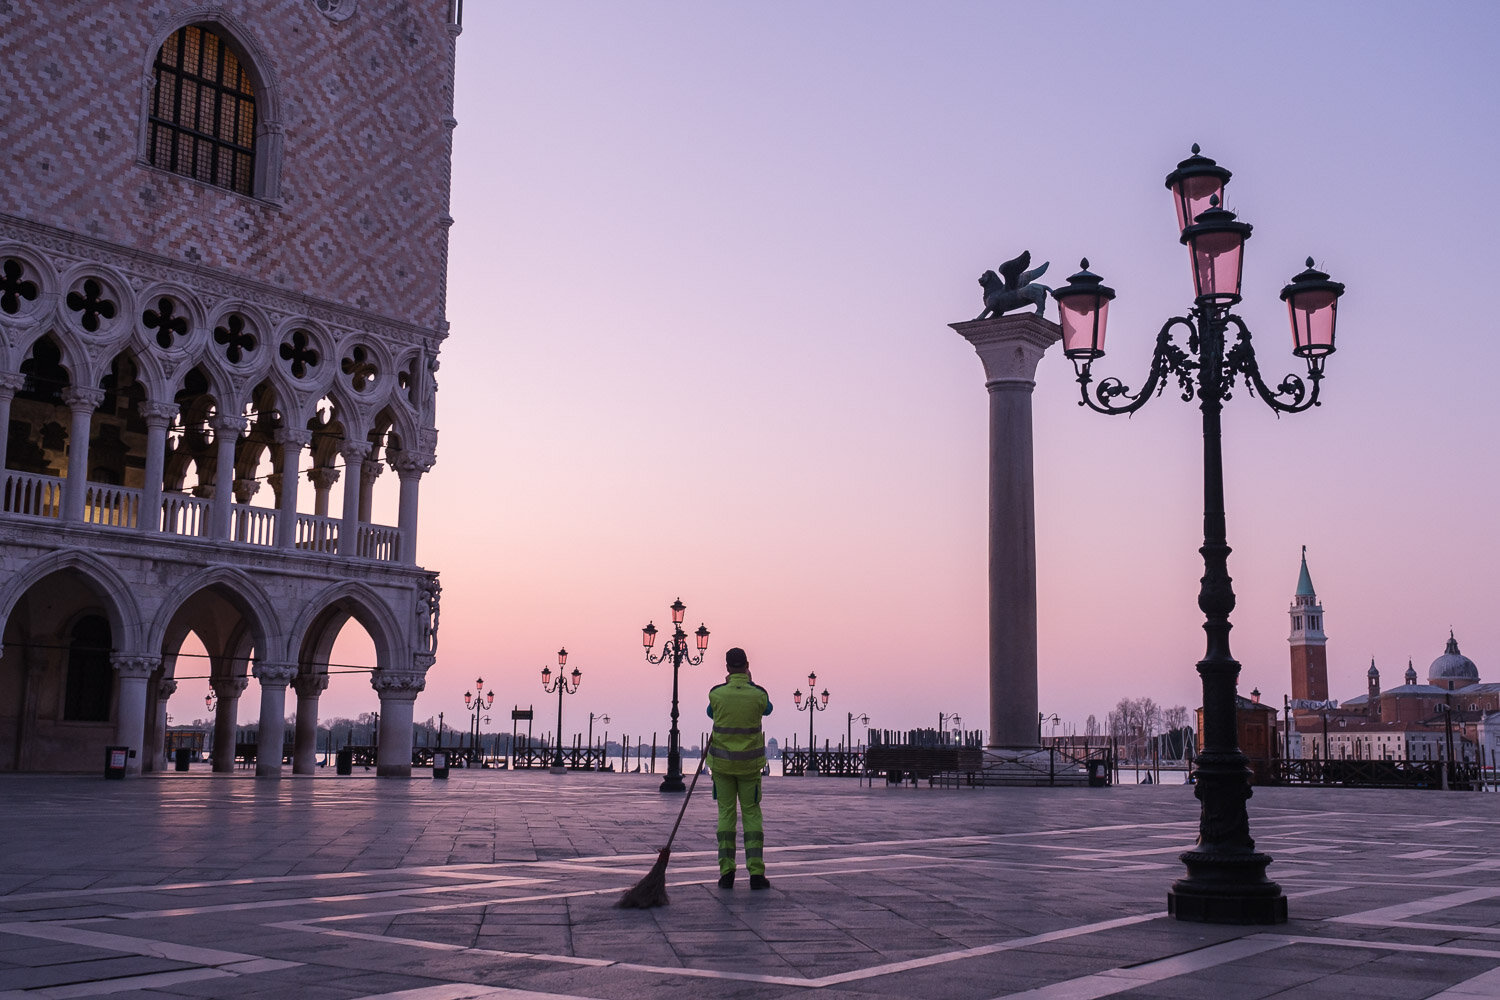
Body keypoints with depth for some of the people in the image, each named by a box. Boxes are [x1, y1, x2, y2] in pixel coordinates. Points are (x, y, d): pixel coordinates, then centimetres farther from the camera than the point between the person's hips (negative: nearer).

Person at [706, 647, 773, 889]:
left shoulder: (717, 694, -10)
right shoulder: (759, 694, -10)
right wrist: (750, 684, 23)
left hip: (722, 761, 0)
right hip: (749, 763, 0)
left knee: (726, 813, 7)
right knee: (751, 814, 7)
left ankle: (727, 872, 2)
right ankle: (756, 873, -1)